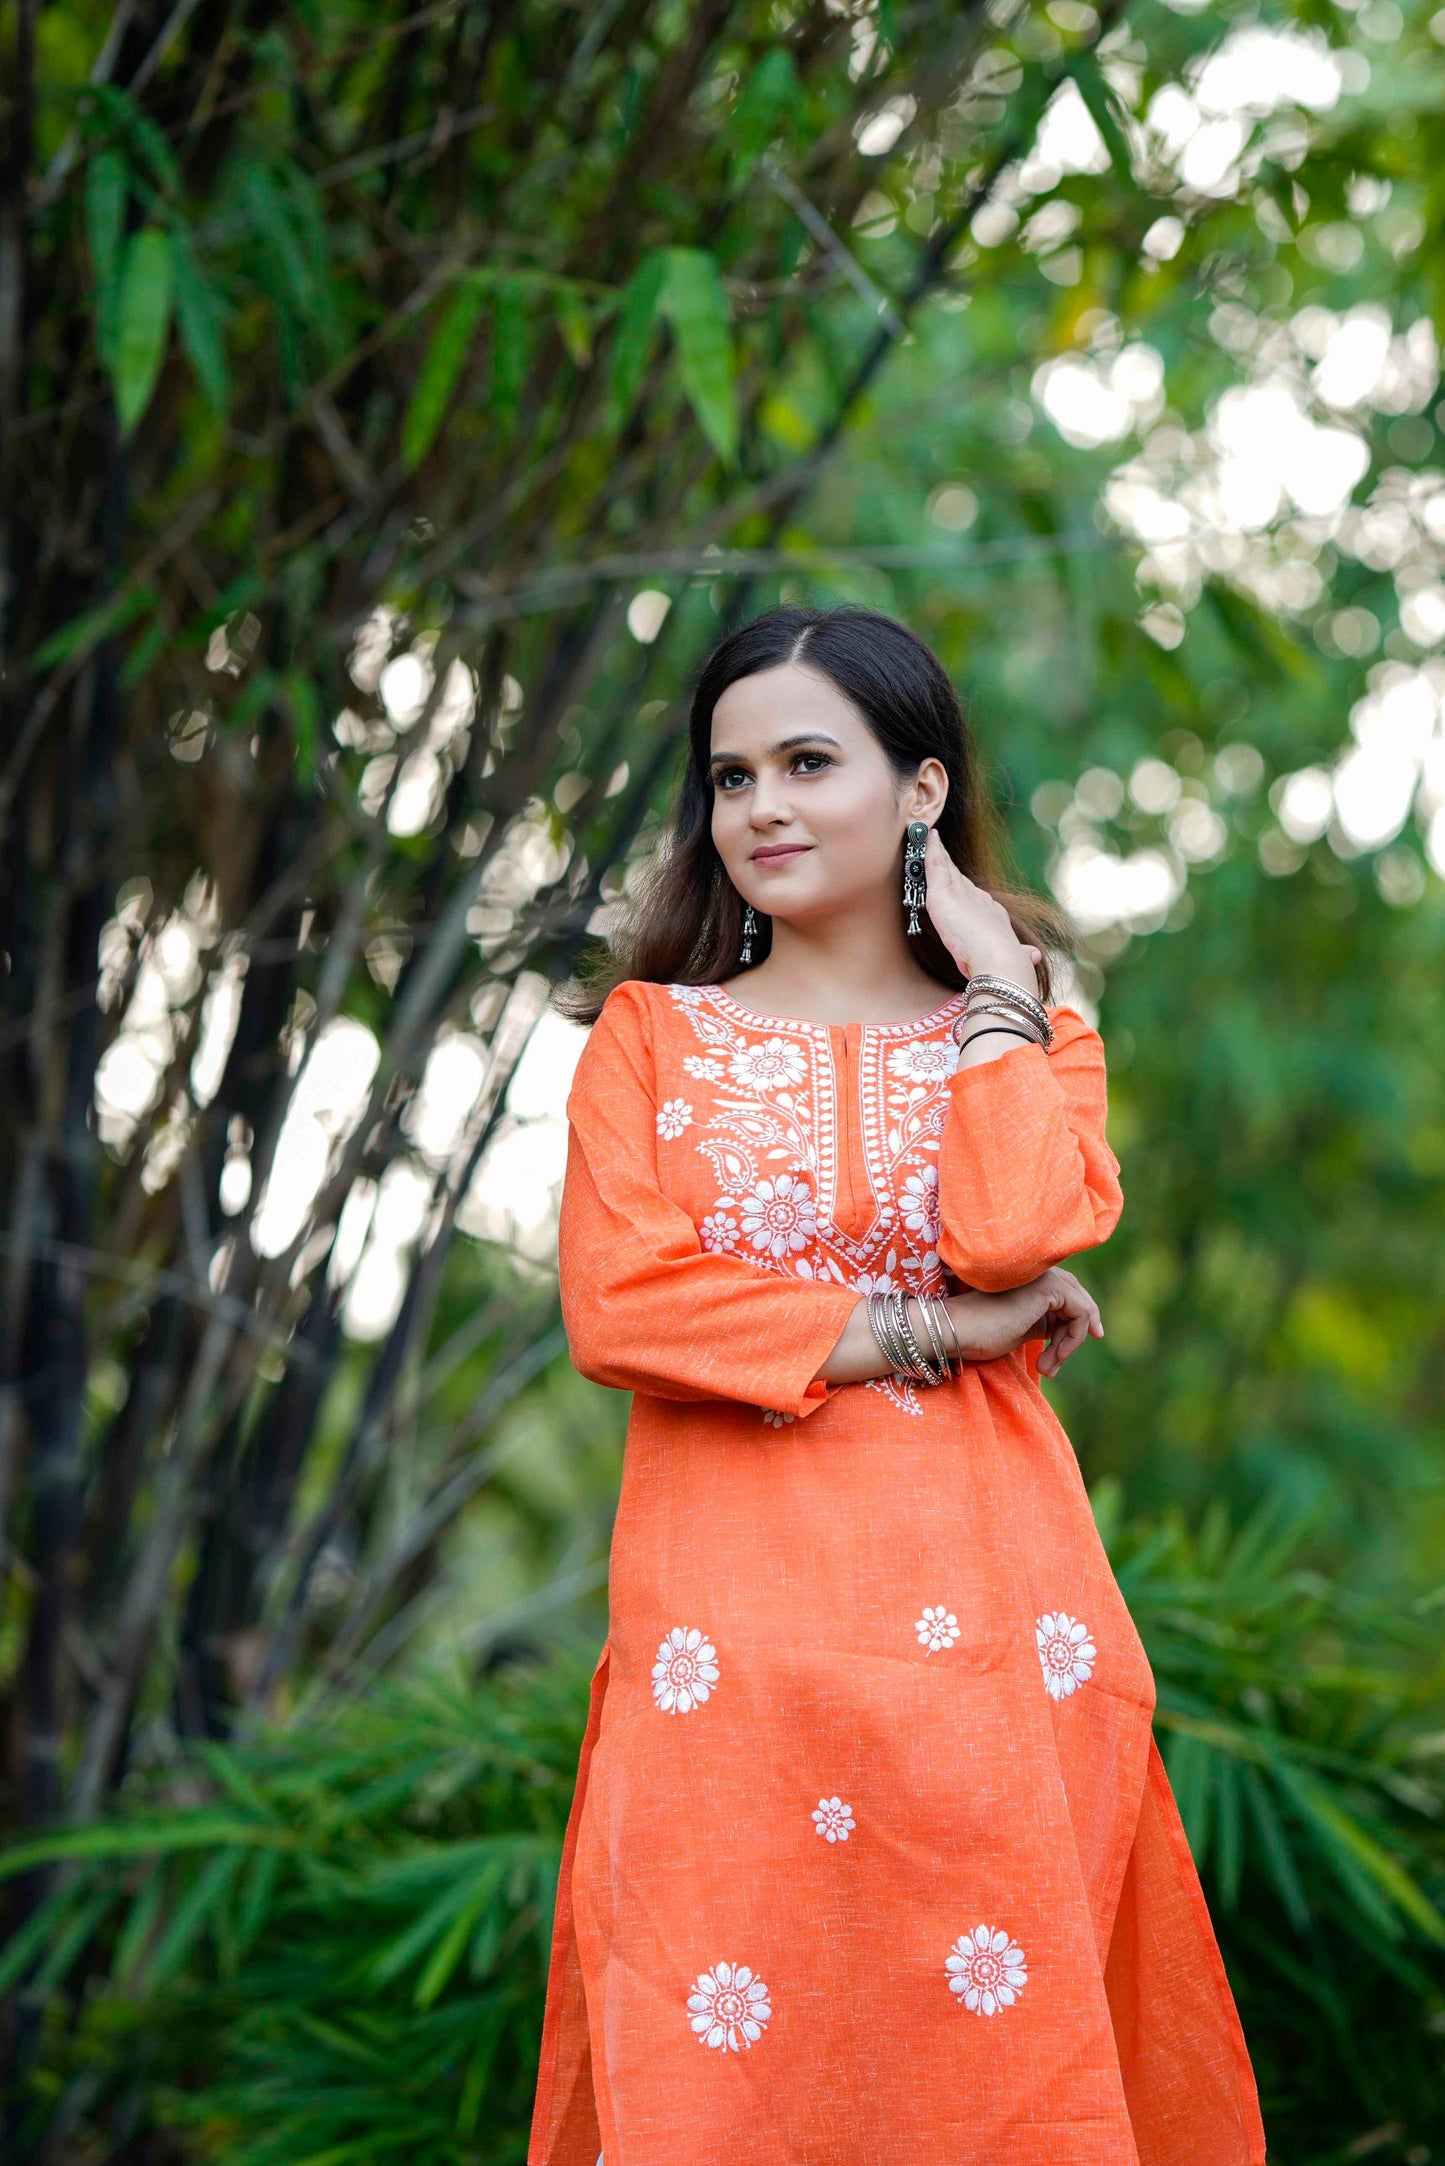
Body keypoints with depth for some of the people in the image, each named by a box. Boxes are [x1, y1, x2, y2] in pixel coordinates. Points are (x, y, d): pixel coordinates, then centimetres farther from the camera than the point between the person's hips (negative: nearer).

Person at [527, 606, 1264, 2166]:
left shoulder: (1029, 1035, 13)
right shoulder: (651, 1034, 10)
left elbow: (1012, 1235, -10)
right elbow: (614, 1308, -5)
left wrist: (992, 988, 0)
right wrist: (917, 1333, -7)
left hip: (985, 1620, 1)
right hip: (725, 1639, 0)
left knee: (995, 2038, 2)